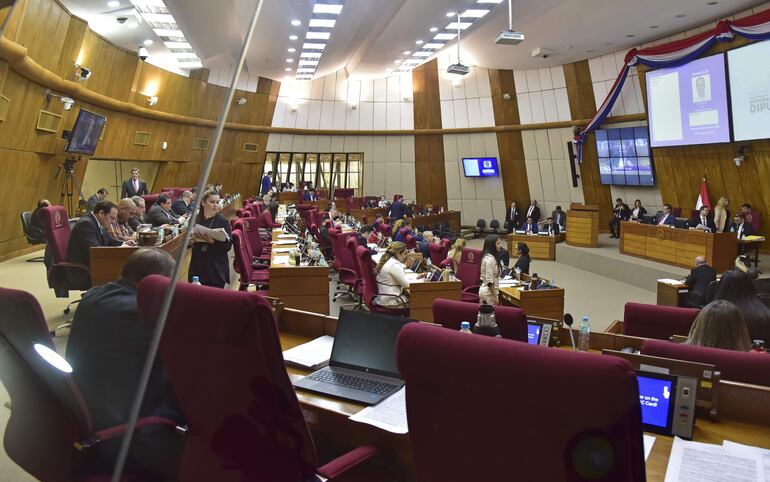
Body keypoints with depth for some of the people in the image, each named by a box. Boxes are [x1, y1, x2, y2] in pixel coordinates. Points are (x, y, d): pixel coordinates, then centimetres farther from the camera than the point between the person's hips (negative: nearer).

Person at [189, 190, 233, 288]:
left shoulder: (223, 221, -3)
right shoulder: (195, 219, 6)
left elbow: (228, 245, -10)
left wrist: (212, 241, -23)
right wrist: (193, 239, -9)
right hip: (197, 267, 3)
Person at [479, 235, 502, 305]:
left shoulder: (488, 257, 9)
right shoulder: (490, 259, -19)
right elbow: (489, 281, -22)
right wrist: (495, 296, -18)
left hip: (484, 290, 9)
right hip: (489, 292, -9)